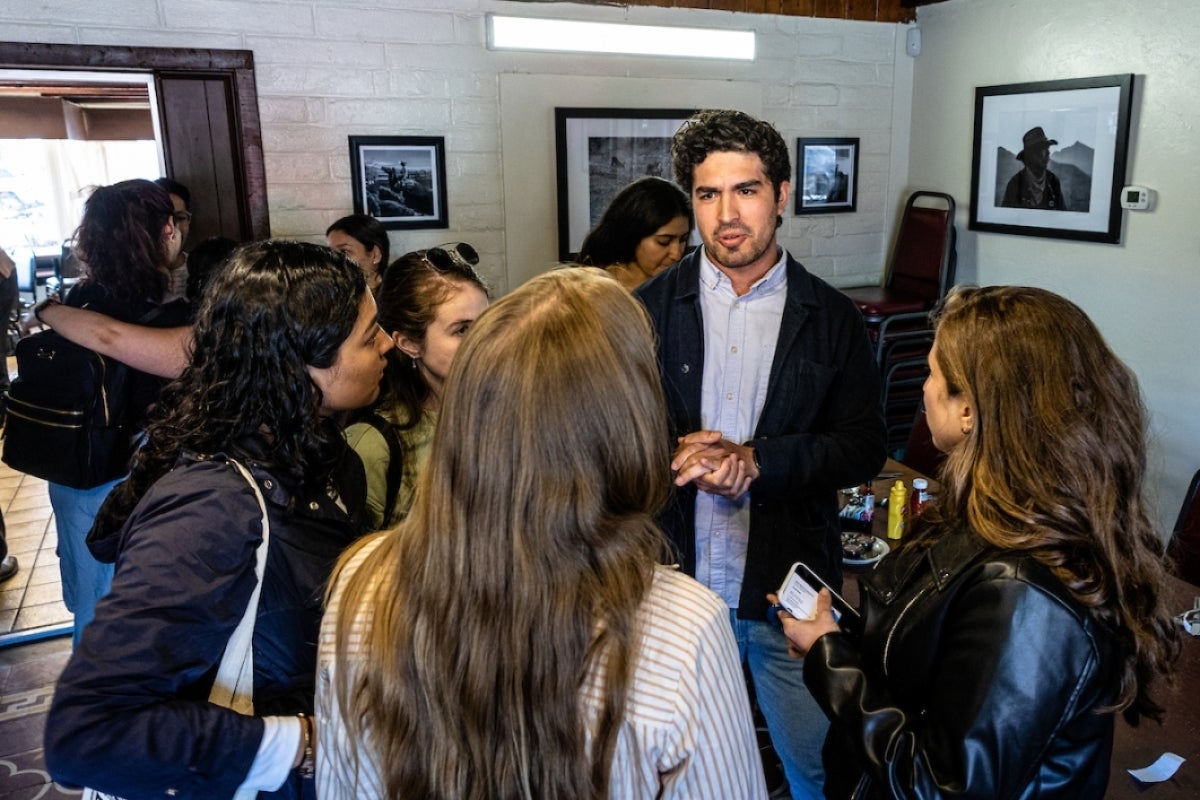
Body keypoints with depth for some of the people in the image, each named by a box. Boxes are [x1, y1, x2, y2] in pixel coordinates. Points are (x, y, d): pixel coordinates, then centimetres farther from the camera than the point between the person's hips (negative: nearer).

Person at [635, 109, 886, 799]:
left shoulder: (832, 317, -1)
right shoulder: (651, 307, -1)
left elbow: (865, 445, -4)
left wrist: (755, 460, -19)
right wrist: (675, 458, -21)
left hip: (787, 587, 0)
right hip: (672, 581, 1)